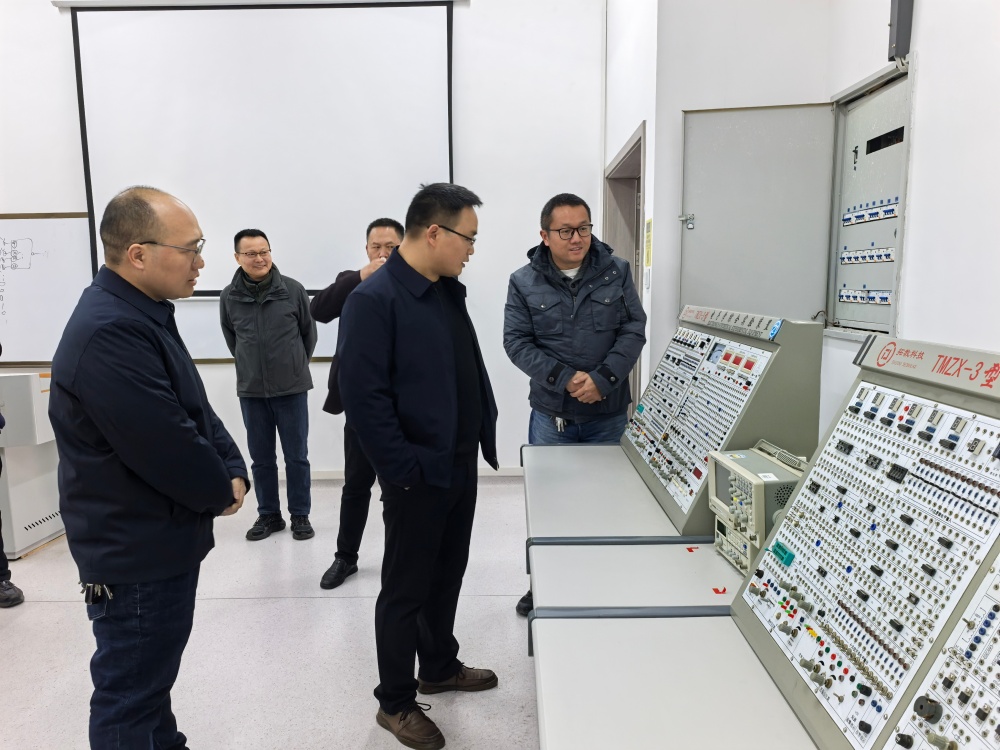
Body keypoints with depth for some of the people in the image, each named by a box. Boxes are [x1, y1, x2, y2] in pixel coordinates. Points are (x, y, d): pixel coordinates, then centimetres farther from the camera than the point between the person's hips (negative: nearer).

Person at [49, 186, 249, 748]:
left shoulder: (145, 315, 8)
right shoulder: (109, 334, -27)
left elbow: (198, 411, 11)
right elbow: (168, 448, -27)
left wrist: (234, 472, -4)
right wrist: (221, 492, -8)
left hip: (166, 542, 10)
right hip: (136, 555, -10)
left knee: (152, 674, 26)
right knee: (131, 697, 8)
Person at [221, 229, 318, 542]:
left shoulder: (293, 289, -8)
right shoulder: (229, 297, -3)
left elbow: (309, 333, 6)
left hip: (292, 388, -2)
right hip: (250, 390, 2)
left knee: (297, 456, 7)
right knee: (261, 458, 12)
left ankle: (300, 515, 21)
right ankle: (269, 515, 27)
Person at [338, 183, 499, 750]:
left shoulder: (450, 291, 8)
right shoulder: (374, 299, -18)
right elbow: (364, 397, -21)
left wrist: (483, 435, 10)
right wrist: (406, 469, -20)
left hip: (461, 466, 8)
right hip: (418, 476, -8)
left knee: (447, 576, 22)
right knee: (406, 590, 8)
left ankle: (439, 667, 43)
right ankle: (395, 702, 28)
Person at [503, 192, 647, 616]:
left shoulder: (616, 272, 0)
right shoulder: (524, 282, -2)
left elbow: (633, 331, -3)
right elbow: (517, 342, -7)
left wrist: (602, 379, -17)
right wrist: (564, 378, -19)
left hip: (609, 412, 1)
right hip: (551, 414, -1)